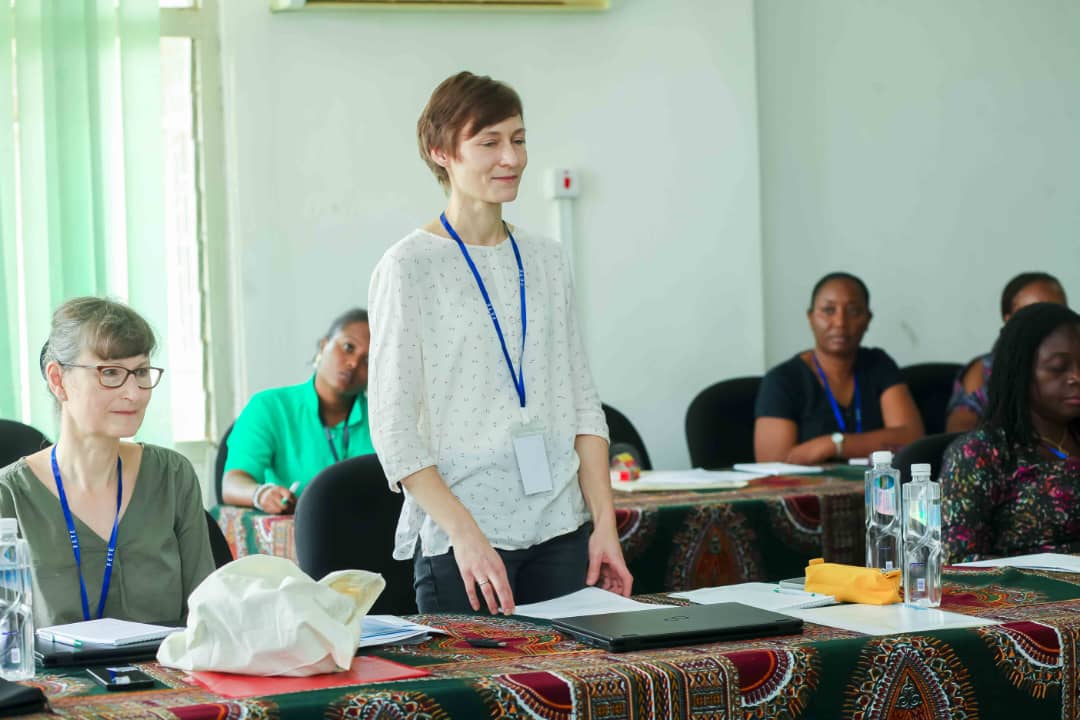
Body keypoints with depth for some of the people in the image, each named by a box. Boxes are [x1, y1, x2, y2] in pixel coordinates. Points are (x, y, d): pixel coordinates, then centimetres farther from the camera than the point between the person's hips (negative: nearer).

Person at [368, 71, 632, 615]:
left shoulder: (547, 262, 11)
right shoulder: (410, 267, -5)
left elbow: (582, 403, 12)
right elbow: (393, 428, -9)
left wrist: (604, 524, 3)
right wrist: (465, 534, -17)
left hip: (561, 533, 5)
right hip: (460, 545, -5)